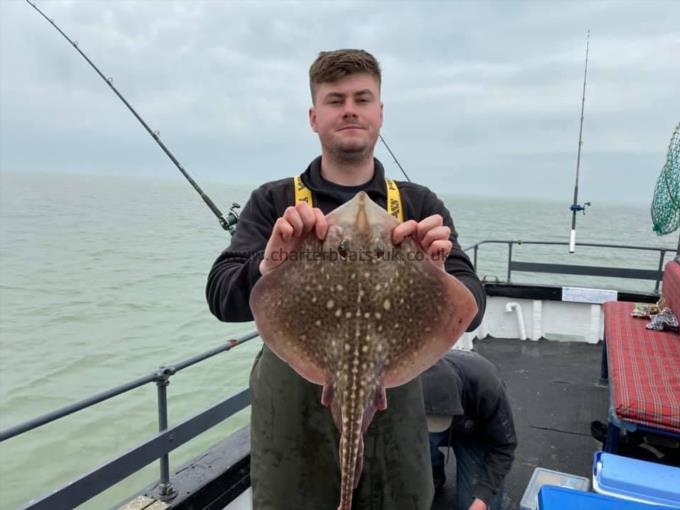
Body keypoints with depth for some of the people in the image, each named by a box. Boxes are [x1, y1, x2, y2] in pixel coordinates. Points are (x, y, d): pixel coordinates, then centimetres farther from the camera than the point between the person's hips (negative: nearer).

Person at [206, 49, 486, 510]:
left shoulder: (420, 206, -1)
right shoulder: (273, 203, -3)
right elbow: (222, 298, -13)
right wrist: (267, 269, -35)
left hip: (392, 420, 2)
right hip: (293, 422, -1)